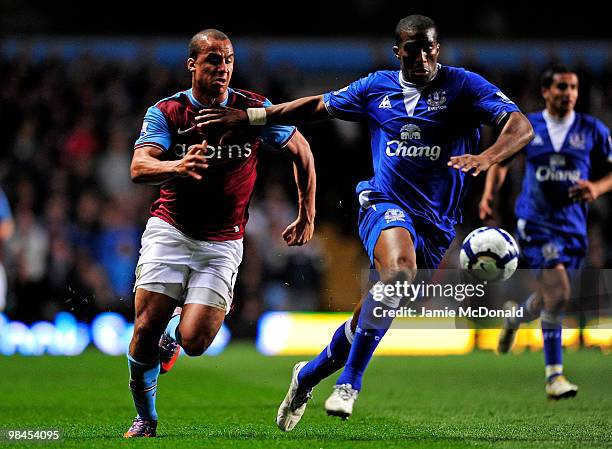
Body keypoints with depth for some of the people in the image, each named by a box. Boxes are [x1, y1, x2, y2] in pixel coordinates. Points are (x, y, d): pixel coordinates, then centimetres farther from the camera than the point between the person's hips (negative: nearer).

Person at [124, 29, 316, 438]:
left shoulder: (255, 109, -5)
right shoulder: (165, 112, -7)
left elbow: (301, 151, 9)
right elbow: (139, 168, -22)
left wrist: (307, 216, 8)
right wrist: (177, 166, -43)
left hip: (222, 242, 0)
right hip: (170, 230, 0)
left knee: (194, 342, -14)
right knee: (146, 328, -11)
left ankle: (173, 334, 26)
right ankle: (146, 419, 12)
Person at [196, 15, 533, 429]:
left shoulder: (462, 85, -3)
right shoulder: (378, 87, 7)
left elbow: (522, 127, -13)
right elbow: (318, 106, 20)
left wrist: (488, 156, -35)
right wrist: (247, 116, 17)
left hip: (437, 224, 1)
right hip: (386, 204, 0)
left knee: (370, 318, 4)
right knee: (398, 270, -34)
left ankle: (309, 375, 31)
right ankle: (349, 384, -25)